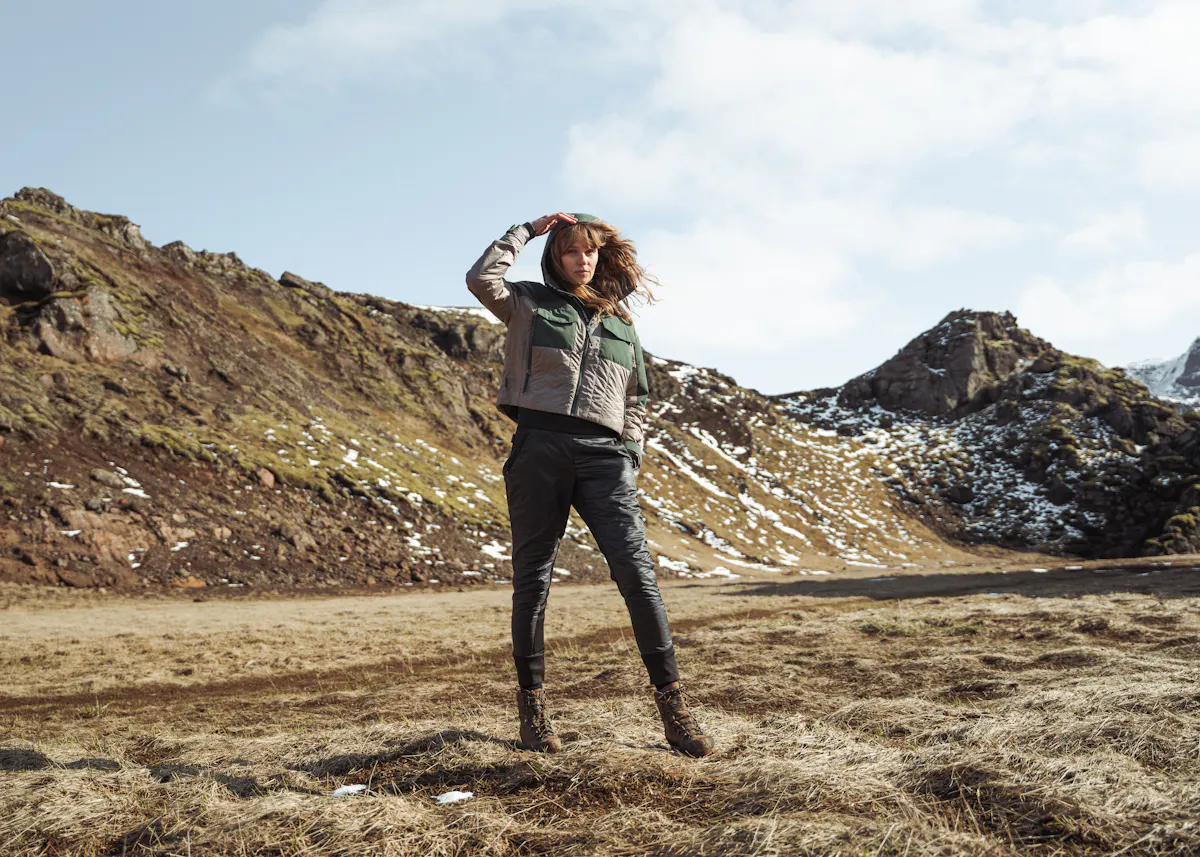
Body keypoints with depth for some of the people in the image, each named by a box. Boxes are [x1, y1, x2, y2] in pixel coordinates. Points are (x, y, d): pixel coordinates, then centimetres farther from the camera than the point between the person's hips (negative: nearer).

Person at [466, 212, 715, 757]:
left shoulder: (619, 319, 23)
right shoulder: (530, 305, 14)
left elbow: (635, 399, 24)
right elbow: (481, 278, -5)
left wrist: (629, 457, 10)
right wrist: (528, 230, 5)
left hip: (603, 452, 2)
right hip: (540, 446, -1)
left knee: (636, 570, -11)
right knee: (532, 578, 1)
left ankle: (672, 704, -11)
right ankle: (531, 703, 11)